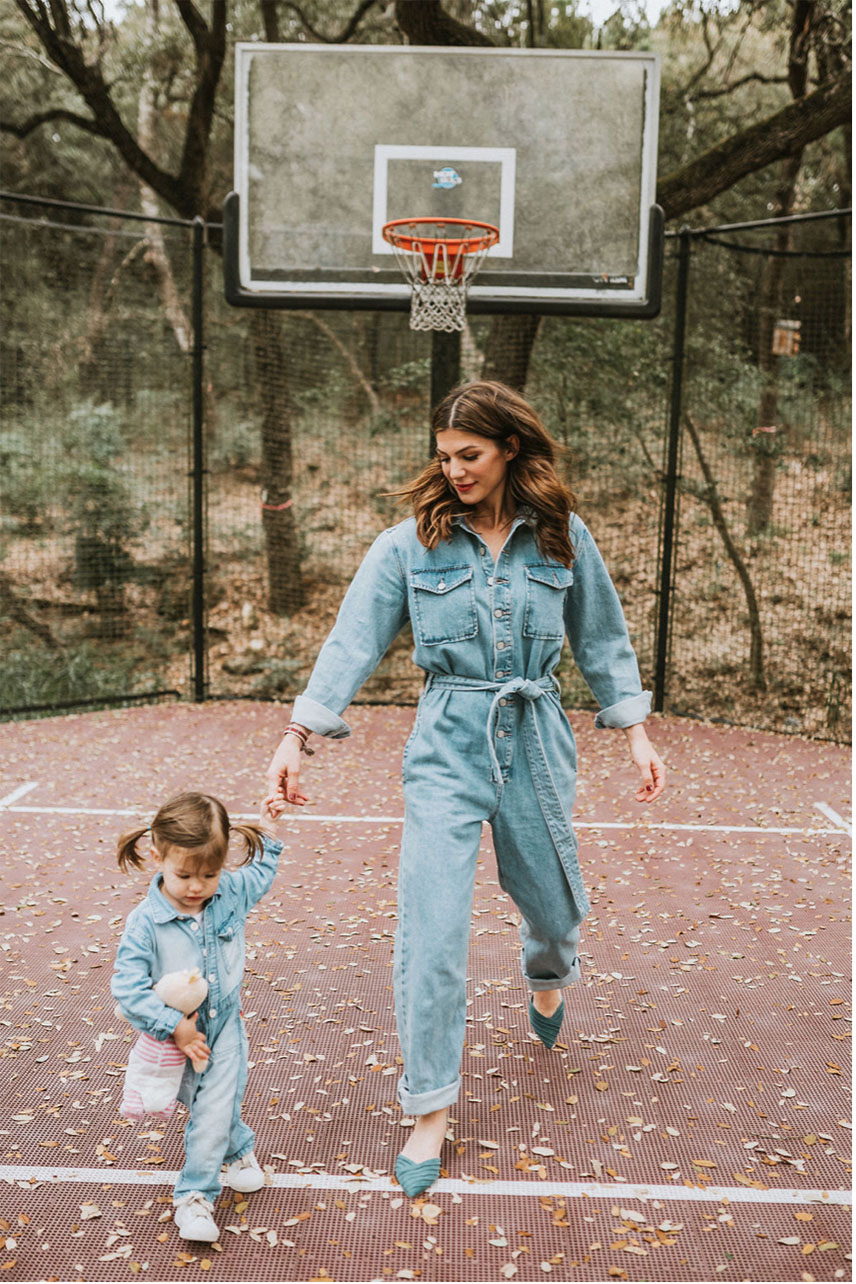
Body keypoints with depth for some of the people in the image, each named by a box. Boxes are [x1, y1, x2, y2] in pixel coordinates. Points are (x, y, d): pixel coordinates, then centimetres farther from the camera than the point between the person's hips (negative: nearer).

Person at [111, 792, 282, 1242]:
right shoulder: (145, 921, -23)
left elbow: (266, 864, 8)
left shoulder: (233, 893, -12)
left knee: (213, 1111, -1)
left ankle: (195, 1195, 20)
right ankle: (239, 1150, 43)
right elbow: (127, 985, -22)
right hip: (177, 1032, -1)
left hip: (224, 1024, 1)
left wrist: (256, 835, -9)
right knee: (215, 1105, 15)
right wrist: (174, 1026, -23)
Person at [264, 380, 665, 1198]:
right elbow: (352, 642, -7)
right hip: (446, 747, -2)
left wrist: (637, 737, 9)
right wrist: (295, 739, -15)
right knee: (431, 932, -7)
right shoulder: (409, 544, -4)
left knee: (554, 903, 18)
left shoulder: (562, 538, 1)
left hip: (535, 740, 2)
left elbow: (601, 639, 10)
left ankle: (547, 976, 57)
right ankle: (430, 1110, 10)